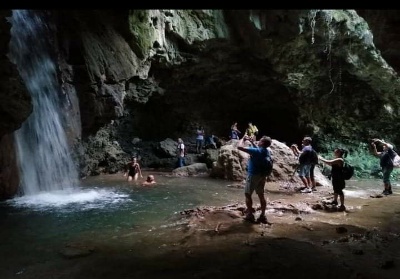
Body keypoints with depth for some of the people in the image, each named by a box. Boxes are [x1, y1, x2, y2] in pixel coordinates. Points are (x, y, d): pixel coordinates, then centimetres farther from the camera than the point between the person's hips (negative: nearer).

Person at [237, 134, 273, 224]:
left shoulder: (256, 151, -24)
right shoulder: (267, 150, 0)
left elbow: (239, 147, -26)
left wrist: (243, 138, -9)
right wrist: (252, 142, 15)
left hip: (253, 175, -7)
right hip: (262, 175, 7)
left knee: (248, 194, 7)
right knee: (261, 195, 12)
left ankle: (250, 215, 11)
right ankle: (262, 216, 15)